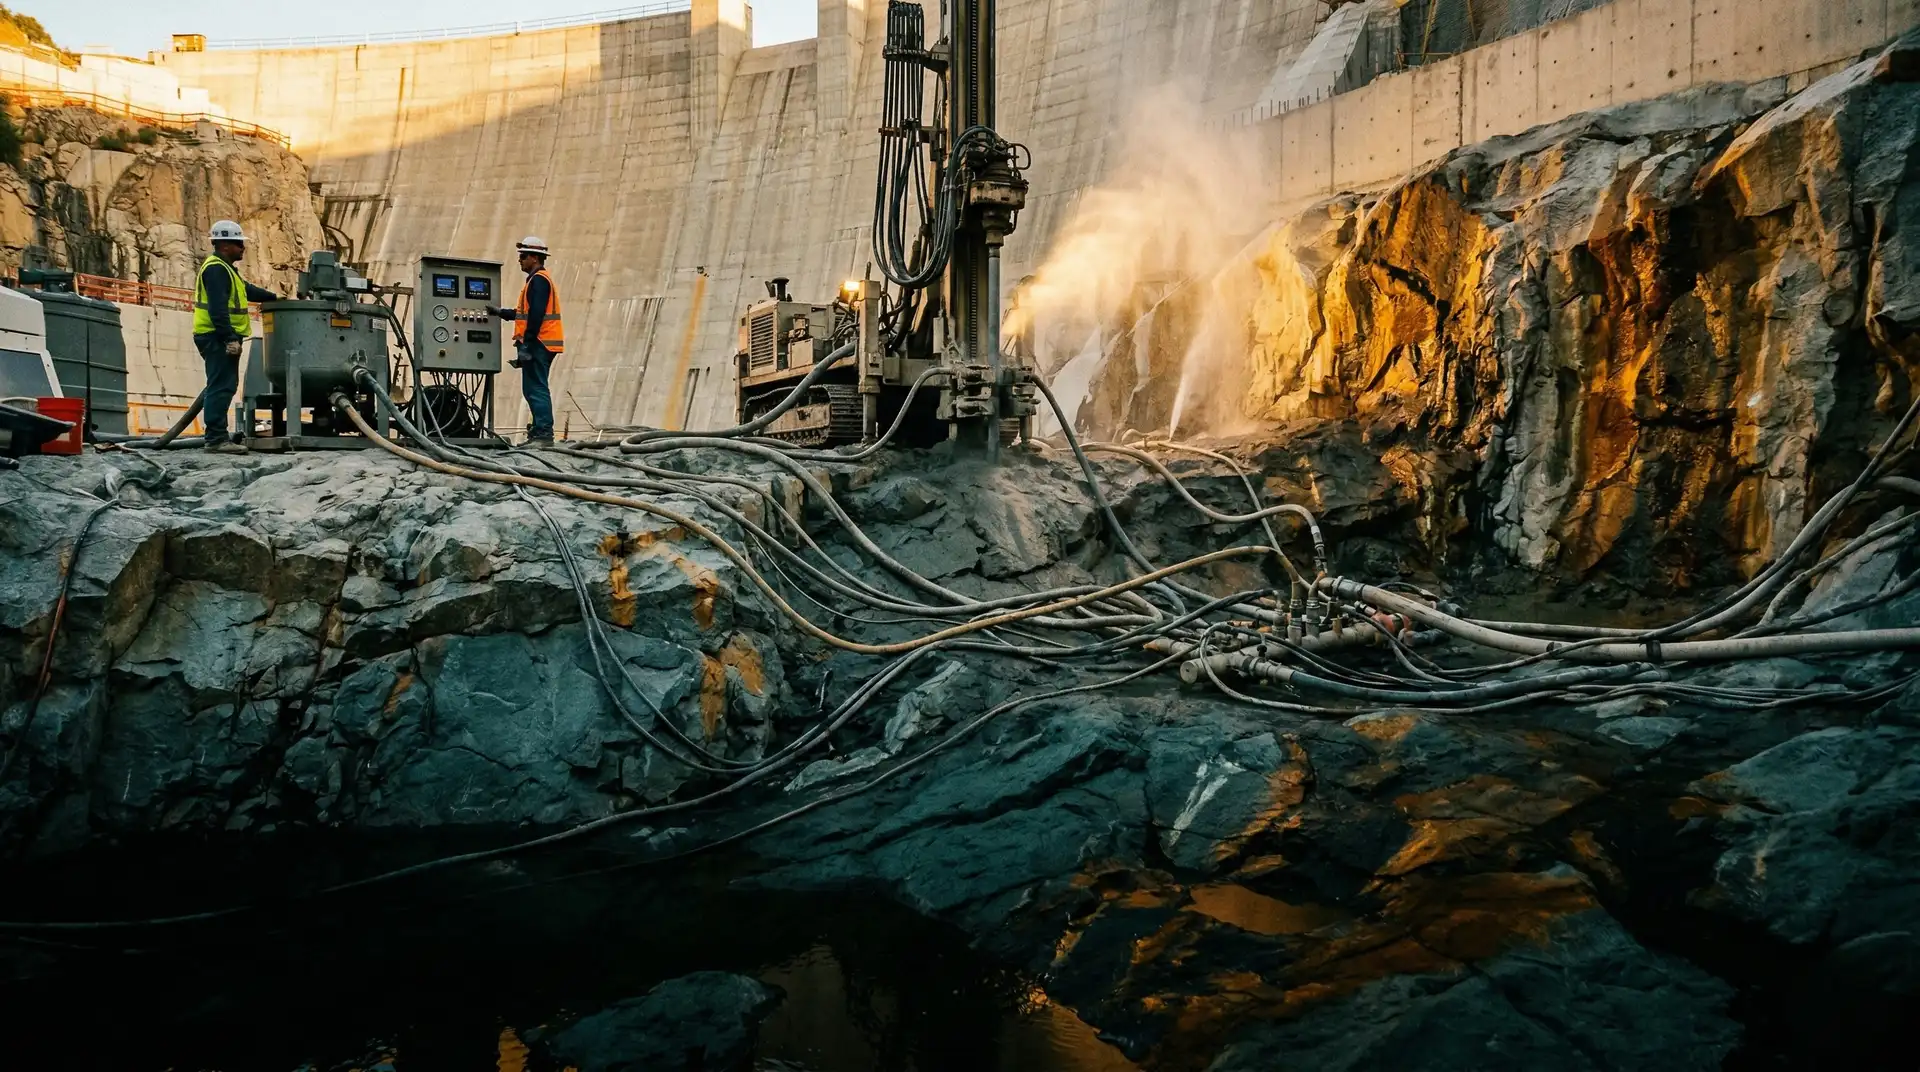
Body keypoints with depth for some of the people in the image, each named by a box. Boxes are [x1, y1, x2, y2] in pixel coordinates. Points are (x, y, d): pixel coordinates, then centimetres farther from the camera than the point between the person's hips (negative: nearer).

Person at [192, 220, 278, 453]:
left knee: (223, 386, 13)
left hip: (221, 338, 11)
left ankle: (217, 434, 18)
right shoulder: (216, 269, -14)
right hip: (218, 338, -11)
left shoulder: (223, 268, 20)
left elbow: (247, 290, 30)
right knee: (221, 387, -13)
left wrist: (276, 298, 27)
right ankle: (216, 438, -14)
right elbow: (218, 309, -22)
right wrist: (230, 338, -26)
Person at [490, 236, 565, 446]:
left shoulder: (538, 280, -10)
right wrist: (501, 313, 20)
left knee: (536, 389, -11)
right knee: (535, 389, 12)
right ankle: (540, 433, 15)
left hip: (538, 344, -10)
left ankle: (543, 434, -13)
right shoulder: (538, 279, 22)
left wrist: (526, 343, -22)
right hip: (540, 344, 10)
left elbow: (536, 315, -20)